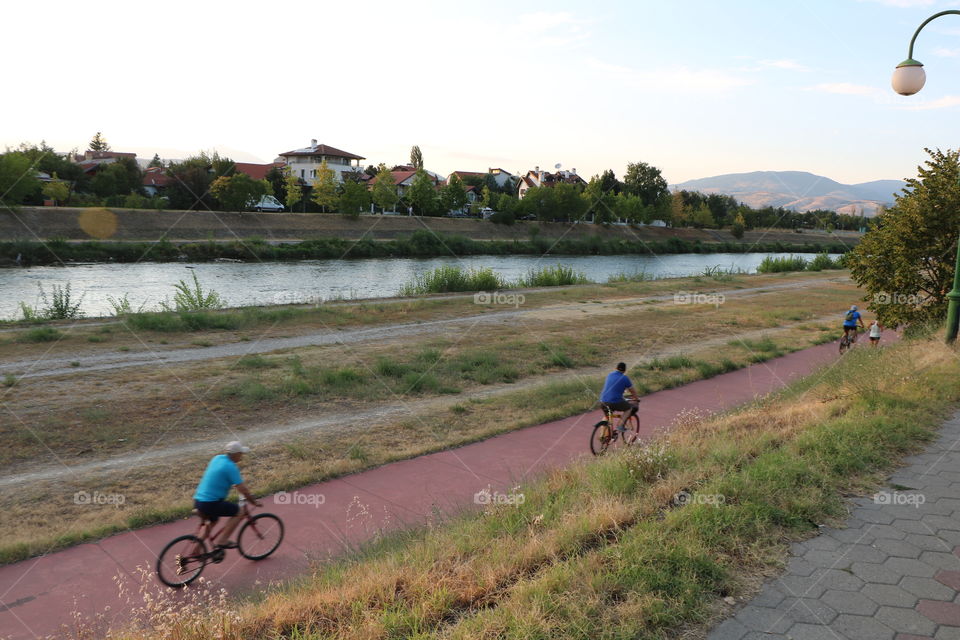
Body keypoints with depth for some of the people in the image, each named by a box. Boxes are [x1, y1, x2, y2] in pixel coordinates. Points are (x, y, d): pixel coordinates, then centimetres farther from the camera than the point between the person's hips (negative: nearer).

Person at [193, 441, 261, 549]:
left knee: (212, 520, 33)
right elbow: (242, 489, -16)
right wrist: (254, 501, 0)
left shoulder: (217, 458, 10)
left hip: (197, 501, 9)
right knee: (240, 512, 0)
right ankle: (222, 541, -1)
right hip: (210, 504, -9)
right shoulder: (231, 467, -16)